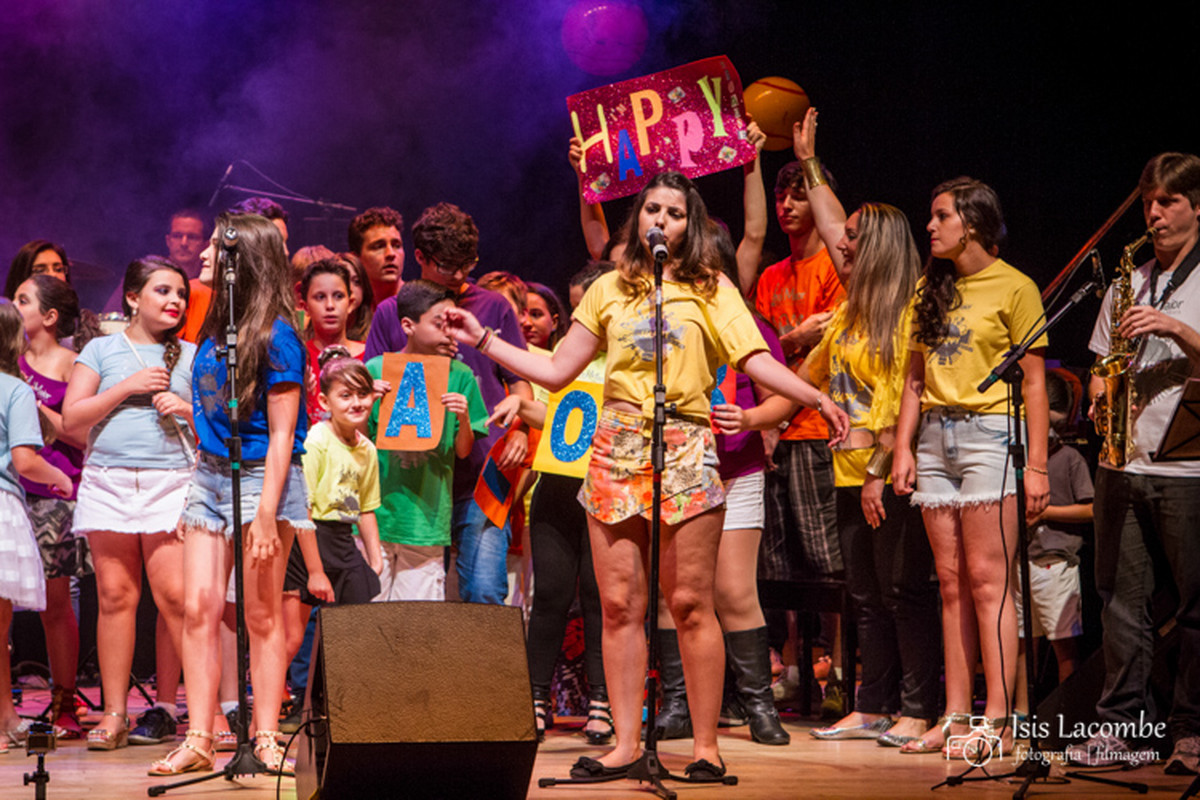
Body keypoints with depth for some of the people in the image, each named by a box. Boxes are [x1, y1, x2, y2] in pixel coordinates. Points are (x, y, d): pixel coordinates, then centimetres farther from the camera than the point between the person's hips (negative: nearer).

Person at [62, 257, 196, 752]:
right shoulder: (102, 350, 13)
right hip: (108, 481, 0)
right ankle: (114, 714, 3)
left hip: (171, 482, 0)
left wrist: (190, 411, -5)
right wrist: (127, 387, -5)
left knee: (176, 596, -10)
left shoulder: (192, 357, 14)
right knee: (115, 595, -1)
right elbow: (72, 419, 4)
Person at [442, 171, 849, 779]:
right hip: (616, 449, 3)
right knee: (619, 604, 1)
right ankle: (625, 744, 7)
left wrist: (815, 397, -18)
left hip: (684, 451, -3)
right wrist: (484, 341, 16)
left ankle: (706, 745, 2)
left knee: (689, 604, -5)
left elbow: (756, 362, -2)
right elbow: (557, 371, 19)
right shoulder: (609, 290, 17)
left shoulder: (710, 290, 9)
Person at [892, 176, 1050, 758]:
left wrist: (1037, 464, -9)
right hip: (936, 437, 6)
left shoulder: (1014, 287, -2)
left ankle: (998, 721, -9)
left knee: (988, 578, -10)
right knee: (952, 582, 5)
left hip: (990, 432, -6)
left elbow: (1034, 382, -4)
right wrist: (903, 448, 8)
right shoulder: (931, 289, 16)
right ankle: (956, 717, 7)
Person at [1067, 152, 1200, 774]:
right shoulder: (1129, 282, 18)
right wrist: (1102, 394, 2)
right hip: (1123, 461, 5)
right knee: (1121, 599, 4)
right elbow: (1101, 366, 22)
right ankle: (1123, 724, 10)